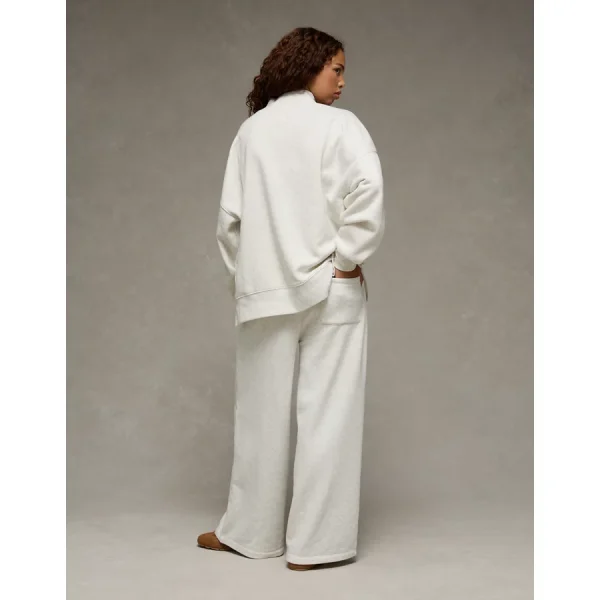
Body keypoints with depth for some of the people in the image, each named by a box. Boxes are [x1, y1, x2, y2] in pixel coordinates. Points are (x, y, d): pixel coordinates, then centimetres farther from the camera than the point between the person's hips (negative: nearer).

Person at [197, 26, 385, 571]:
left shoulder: (251, 130, 8)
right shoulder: (339, 125, -3)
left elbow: (230, 216, 4)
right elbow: (369, 190, -20)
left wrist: (239, 277, 12)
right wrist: (349, 257, -9)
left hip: (265, 290, 4)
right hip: (330, 290, -3)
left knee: (262, 413, 12)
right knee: (328, 414, 3)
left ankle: (250, 530, 25)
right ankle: (316, 542, 10)